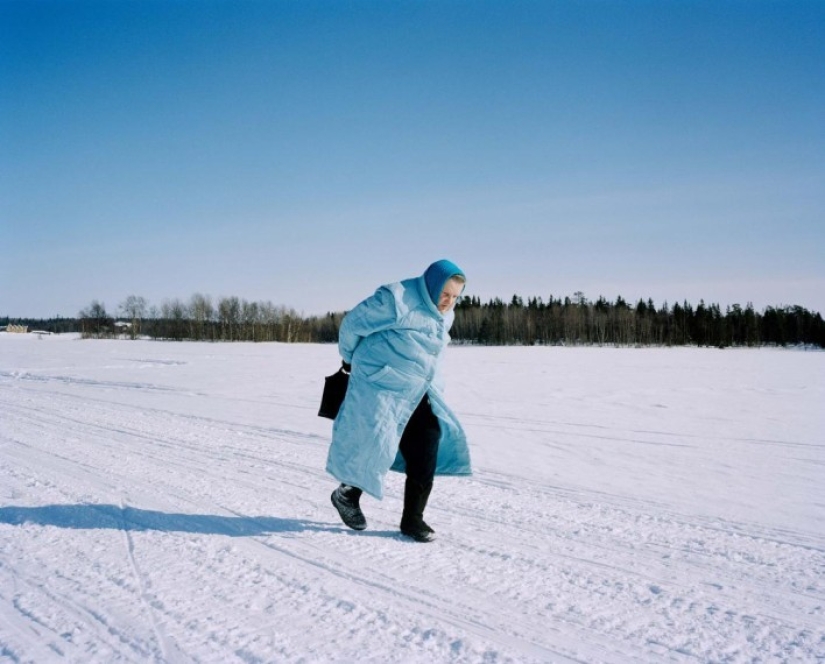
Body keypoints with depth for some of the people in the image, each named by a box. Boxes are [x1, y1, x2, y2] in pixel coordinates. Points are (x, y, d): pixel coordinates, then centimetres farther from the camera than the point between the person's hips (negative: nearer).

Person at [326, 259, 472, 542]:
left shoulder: (444, 315, 7)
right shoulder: (396, 300, -19)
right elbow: (353, 322, -9)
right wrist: (350, 360, 5)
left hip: (418, 394, 7)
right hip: (381, 389, -7)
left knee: (425, 455, 0)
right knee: (373, 447, -4)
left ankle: (413, 519, 12)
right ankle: (348, 494, 25)